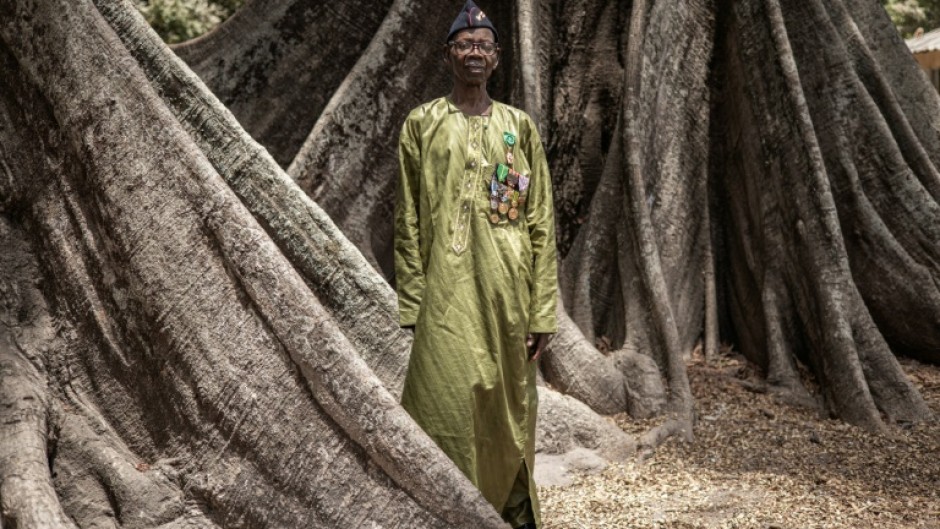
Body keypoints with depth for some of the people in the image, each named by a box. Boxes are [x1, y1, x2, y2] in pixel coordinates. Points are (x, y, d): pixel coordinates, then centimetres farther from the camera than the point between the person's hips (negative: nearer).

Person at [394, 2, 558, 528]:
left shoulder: (519, 126, 8)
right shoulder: (423, 124, 5)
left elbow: (542, 223, 5)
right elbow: (408, 221, 3)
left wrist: (543, 310, -1)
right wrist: (413, 302, -4)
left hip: (509, 294, 2)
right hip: (448, 293, -2)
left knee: (511, 411, 8)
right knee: (450, 409, -6)